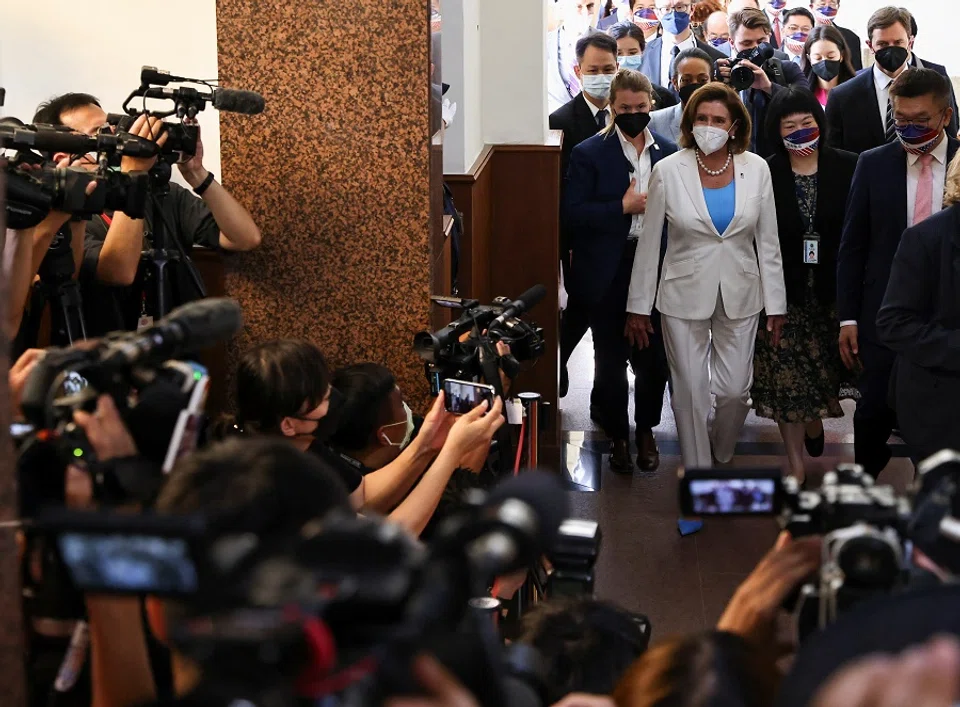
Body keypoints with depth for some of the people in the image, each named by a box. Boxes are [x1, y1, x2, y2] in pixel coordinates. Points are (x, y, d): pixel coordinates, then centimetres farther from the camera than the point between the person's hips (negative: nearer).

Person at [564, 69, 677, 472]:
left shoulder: (668, 153, 5)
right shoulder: (589, 153, -4)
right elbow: (574, 212, -10)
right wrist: (623, 207, -18)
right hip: (608, 275, -2)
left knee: (654, 358, 4)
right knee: (611, 360, 8)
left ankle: (645, 431, 26)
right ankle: (618, 437, 25)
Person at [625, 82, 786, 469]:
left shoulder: (756, 169, -3)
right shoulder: (669, 170, -8)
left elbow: (768, 243, 3)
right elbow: (648, 244, -1)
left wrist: (776, 304, 2)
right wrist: (638, 306, 0)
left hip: (740, 295, 1)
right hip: (685, 296, -1)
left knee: (735, 390, 5)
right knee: (690, 392, 5)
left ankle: (722, 457, 35)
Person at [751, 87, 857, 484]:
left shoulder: (847, 168, -3)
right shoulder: (765, 175, -4)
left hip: (832, 291, 1)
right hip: (783, 292, -1)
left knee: (827, 370, 12)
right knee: (786, 380, 2)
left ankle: (816, 418, 45)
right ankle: (796, 466, 13)